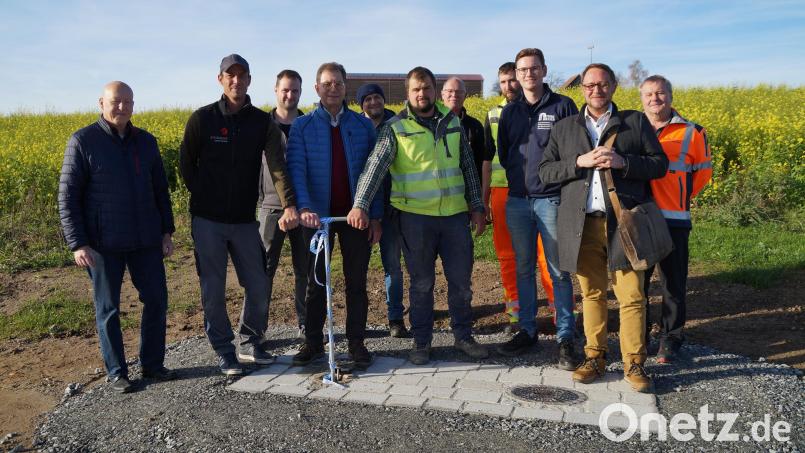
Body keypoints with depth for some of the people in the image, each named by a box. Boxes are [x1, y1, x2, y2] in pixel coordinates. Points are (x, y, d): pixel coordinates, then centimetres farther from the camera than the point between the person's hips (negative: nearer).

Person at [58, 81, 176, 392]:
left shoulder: (146, 141, 7)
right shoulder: (83, 141, -6)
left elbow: (160, 190, 13)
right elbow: (67, 197, -7)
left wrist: (166, 231, 8)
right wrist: (77, 244, -13)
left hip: (145, 240, 4)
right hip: (104, 243, -4)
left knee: (157, 300, 8)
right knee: (107, 308, 7)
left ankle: (153, 364, 24)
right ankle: (116, 372, 21)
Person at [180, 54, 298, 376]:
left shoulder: (263, 122, -1)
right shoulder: (202, 119, -4)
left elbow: (277, 166, -14)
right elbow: (186, 164, 6)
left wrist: (289, 205, -28)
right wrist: (205, 197, 2)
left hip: (245, 220, 2)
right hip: (208, 221, -2)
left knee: (259, 287, 6)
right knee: (214, 290, 4)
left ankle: (250, 343, 26)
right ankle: (224, 351, 19)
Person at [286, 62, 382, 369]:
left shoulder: (363, 125, 5)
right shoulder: (302, 126, 2)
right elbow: (296, 169, -10)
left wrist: (376, 216, -2)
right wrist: (304, 207, -26)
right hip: (317, 214, 0)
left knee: (356, 283, 7)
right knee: (316, 283, 10)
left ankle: (356, 343, 18)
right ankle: (313, 343, 21)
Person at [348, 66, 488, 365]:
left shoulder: (452, 122, 9)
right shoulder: (396, 127, -3)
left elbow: (468, 166, 13)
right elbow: (375, 166, -14)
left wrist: (476, 207, 10)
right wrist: (360, 204, -26)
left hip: (455, 214, 3)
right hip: (415, 215, -3)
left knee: (461, 280, 10)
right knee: (421, 282, 8)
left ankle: (463, 336, 27)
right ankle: (421, 342, 22)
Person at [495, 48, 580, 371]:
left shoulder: (563, 106, 1)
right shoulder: (509, 112, 12)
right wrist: (518, 178, 9)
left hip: (552, 199, -4)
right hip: (517, 200, 4)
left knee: (559, 271, -1)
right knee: (524, 269, 10)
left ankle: (565, 338, 7)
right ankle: (527, 331, 22)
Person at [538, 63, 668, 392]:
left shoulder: (636, 122, 10)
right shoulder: (564, 128, 14)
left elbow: (660, 164, 6)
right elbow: (545, 171, 7)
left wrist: (622, 162, -11)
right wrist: (579, 162, -10)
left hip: (623, 222, -1)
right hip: (582, 225, 2)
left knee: (631, 297, -2)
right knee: (591, 294, 7)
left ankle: (633, 363, 9)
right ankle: (595, 357, 17)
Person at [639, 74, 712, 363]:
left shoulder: (691, 133, 2)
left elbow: (703, 171, 14)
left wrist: (680, 199, 9)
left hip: (674, 221, -2)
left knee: (673, 284, 5)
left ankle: (670, 340, 20)